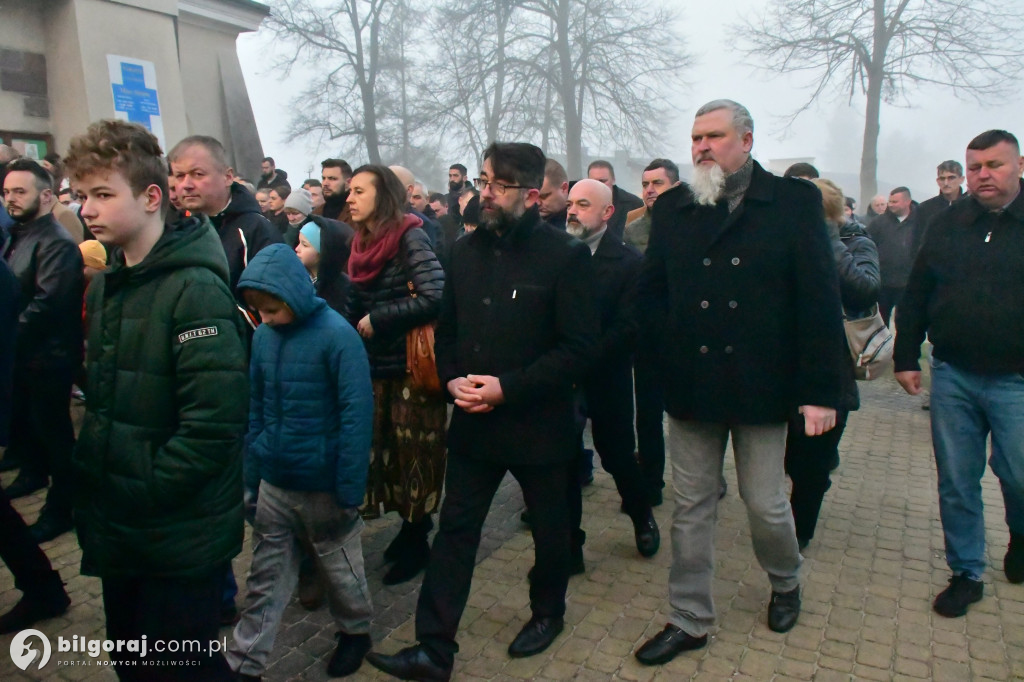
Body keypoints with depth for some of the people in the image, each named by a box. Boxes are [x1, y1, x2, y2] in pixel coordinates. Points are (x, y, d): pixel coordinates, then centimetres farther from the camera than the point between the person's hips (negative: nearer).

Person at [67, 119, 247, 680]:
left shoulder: (195, 289, -20)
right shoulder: (105, 285, 7)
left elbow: (214, 421, -26)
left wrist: (142, 492, -17)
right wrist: (90, 477, 7)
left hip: (180, 540, -8)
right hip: (117, 536, 8)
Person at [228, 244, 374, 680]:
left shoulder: (336, 335, -18)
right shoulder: (262, 336, -1)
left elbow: (356, 415, -17)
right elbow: (254, 409, 8)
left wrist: (350, 491, -16)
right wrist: (250, 478, 8)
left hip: (323, 487, -4)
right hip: (272, 484, 4)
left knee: (339, 566, 17)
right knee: (265, 577, 14)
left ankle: (355, 631, 41)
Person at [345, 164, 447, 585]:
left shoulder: (410, 238, -13)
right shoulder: (363, 243, 9)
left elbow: (434, 298, -24)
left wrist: (377, 321, -17)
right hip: (377, 365, 7)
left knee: (414, 451, 4)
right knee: (386, 449, 11)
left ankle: (417, 542, 21)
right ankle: (410, 523, 32)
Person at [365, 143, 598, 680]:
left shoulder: (566, 255, -13)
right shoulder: (466, 249, 3)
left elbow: (577, 349, -16)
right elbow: (447, 328, 11)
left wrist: (508, 389, -22)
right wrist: (453, 379, -7)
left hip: (539, 424, -3)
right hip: (473, 421, 4)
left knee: (549, 529, 18)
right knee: (455, 530, 7)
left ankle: (547, 612, 44)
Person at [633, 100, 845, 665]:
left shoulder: (795, 202, -2)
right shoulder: (672, 208, 6)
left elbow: (820, 300, -5)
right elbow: (651, 291, 10)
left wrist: (820, 391, -10)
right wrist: (666, 353, -5)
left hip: (762, 385, -2)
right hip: (691, 386, 3)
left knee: (765, 503, 11)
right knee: (691, 507, 11)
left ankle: (785, 585, 44)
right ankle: (689, 621, 28)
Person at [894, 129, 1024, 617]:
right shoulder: (947, 224, 6)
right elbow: (916, 296, 8)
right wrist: (906, 357, 4)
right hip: (953, 377, 2)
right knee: (956, 483, 8)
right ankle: (966, 574, 24)